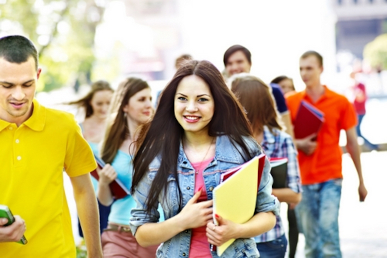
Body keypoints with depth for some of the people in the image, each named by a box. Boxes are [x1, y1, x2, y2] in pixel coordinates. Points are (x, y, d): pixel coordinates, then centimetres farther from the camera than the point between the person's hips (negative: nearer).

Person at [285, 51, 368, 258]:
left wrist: (361, 180, 8)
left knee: (328, 228, -15)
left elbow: (352, 142, 6)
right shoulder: (290, 102, 3)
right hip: (302, 178, 2)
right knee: (310, 240, 5)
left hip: (330, 177, -2)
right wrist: (298, 144, -13)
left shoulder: (341, 102, 1)